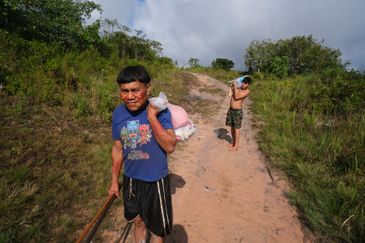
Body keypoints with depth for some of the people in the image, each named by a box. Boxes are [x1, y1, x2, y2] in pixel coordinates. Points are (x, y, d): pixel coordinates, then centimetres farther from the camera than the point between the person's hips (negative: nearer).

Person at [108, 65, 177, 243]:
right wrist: (114, 180, 10)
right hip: (130, 180, 3)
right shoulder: (118, 113, -8)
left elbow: (170, 146, -25)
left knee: (157, 229, 18)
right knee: (138, 222, 26)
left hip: (155, 181, -3)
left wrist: (152, 117, -31)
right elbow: (118, 148, 3)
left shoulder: (160, 110, -19)